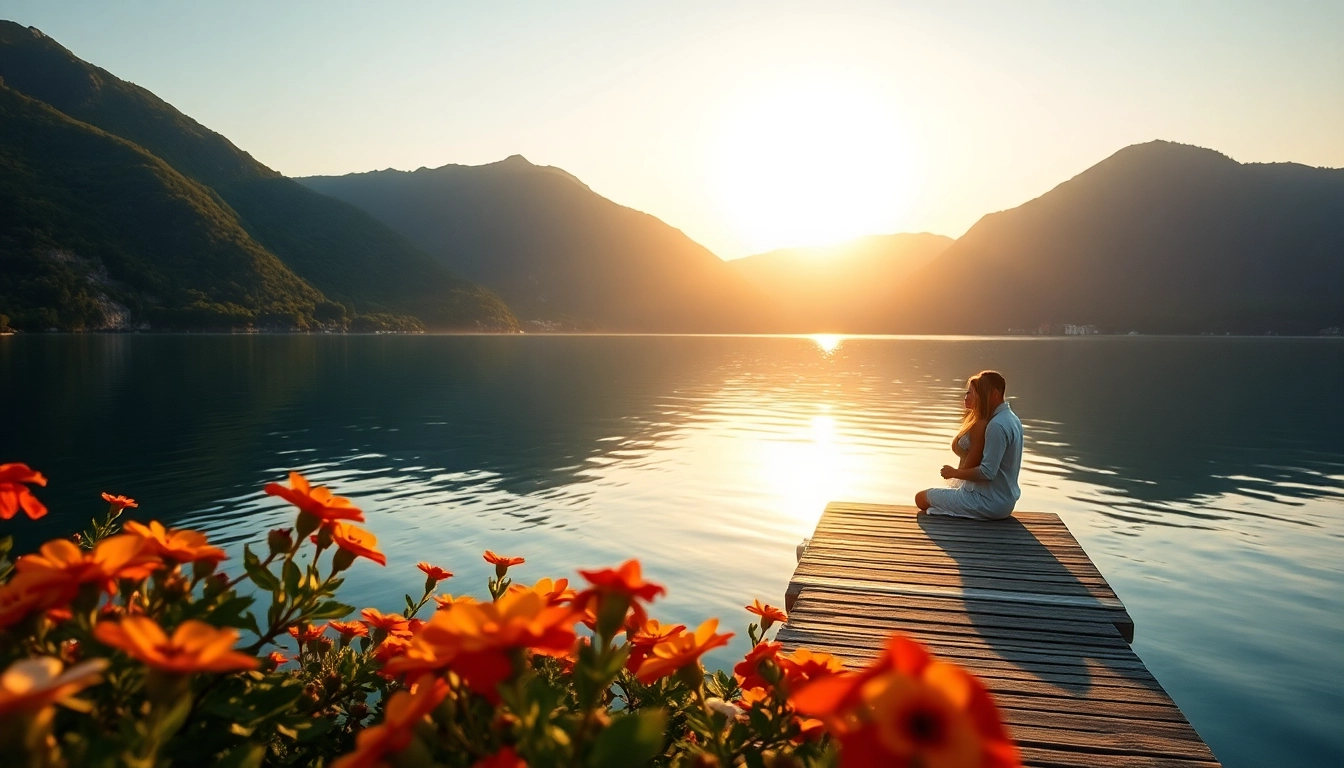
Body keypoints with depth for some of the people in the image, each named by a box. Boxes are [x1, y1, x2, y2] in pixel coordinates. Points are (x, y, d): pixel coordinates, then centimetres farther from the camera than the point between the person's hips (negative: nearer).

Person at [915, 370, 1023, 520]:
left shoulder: (997, 425, -23)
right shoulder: (1011, 418, 9)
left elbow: (987, 473, -23)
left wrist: (954, 473, -12)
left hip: (991, 502, -10)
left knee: (921, 498, -3)